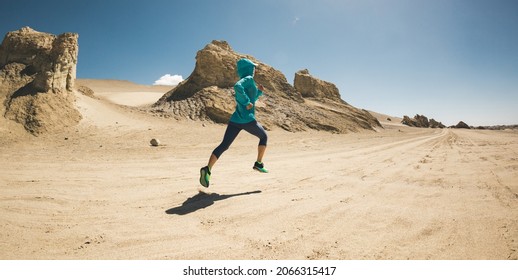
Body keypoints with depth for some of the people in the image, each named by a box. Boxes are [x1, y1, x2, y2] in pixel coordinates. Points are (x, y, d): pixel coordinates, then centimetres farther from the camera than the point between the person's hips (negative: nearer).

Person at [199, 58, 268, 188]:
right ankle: (259, 163, 18)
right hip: (248, 120, -7)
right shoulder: (249, 79, -4)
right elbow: (237, 86, -26)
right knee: (264, 136, 18)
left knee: (223, 146, -1)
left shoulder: (245, 81, 23)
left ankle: (208, 169, -17)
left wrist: (259, 92, 24)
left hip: (235, 120, 7)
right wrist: (247, 102, -20)